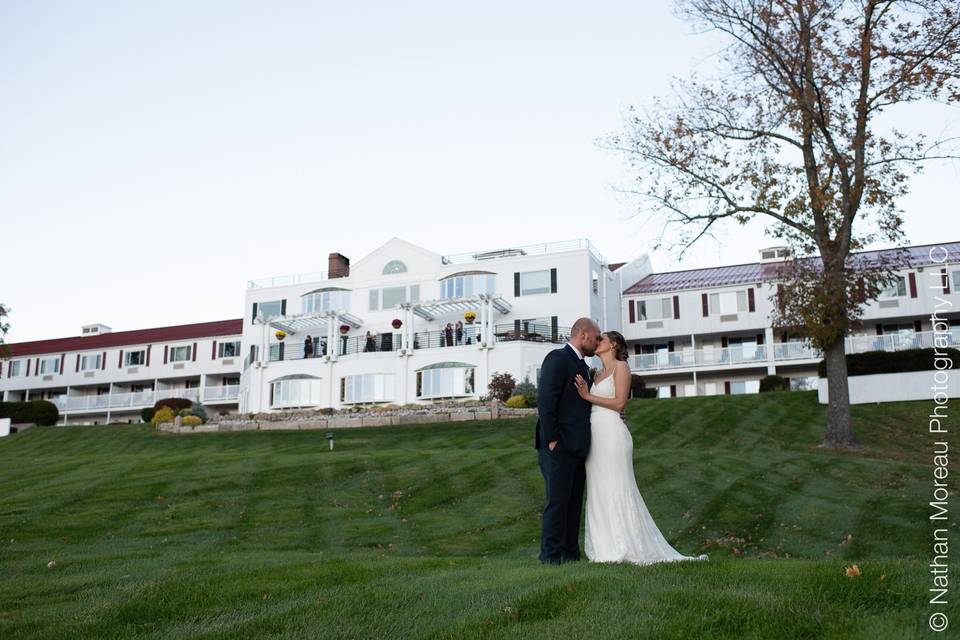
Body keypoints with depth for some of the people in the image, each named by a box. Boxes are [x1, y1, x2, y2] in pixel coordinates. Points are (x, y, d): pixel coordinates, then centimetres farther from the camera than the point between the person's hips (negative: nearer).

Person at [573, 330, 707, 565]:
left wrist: (588, 396, -12)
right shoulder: (598, 375, 21)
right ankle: (607, 547, 14)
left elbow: (619, 403, -10)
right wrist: (583, 393, 1)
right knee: (599, 493, 8)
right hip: (595, 436, 8)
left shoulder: (621, 367, -2)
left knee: (616, 490, -5)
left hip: (612, 434, -8)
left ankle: (625, 548, 1)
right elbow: (592, 404, 15)